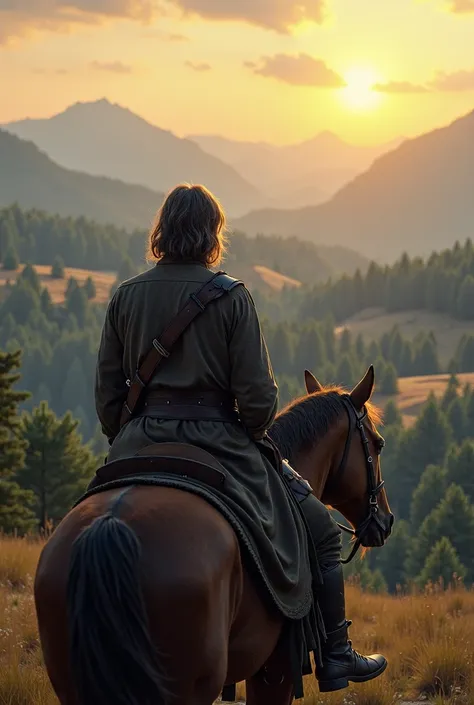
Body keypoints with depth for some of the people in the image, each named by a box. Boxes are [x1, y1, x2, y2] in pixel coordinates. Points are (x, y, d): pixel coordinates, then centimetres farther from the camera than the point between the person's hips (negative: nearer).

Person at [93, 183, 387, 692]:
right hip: (214, 441, -3)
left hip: (138, 449, 3)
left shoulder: (125, 297, 5)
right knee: (320, 530, 15)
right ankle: (335, 657, 16)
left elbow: (107, 397, 6)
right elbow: (258, 397, -8)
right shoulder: (231, 297, -5)